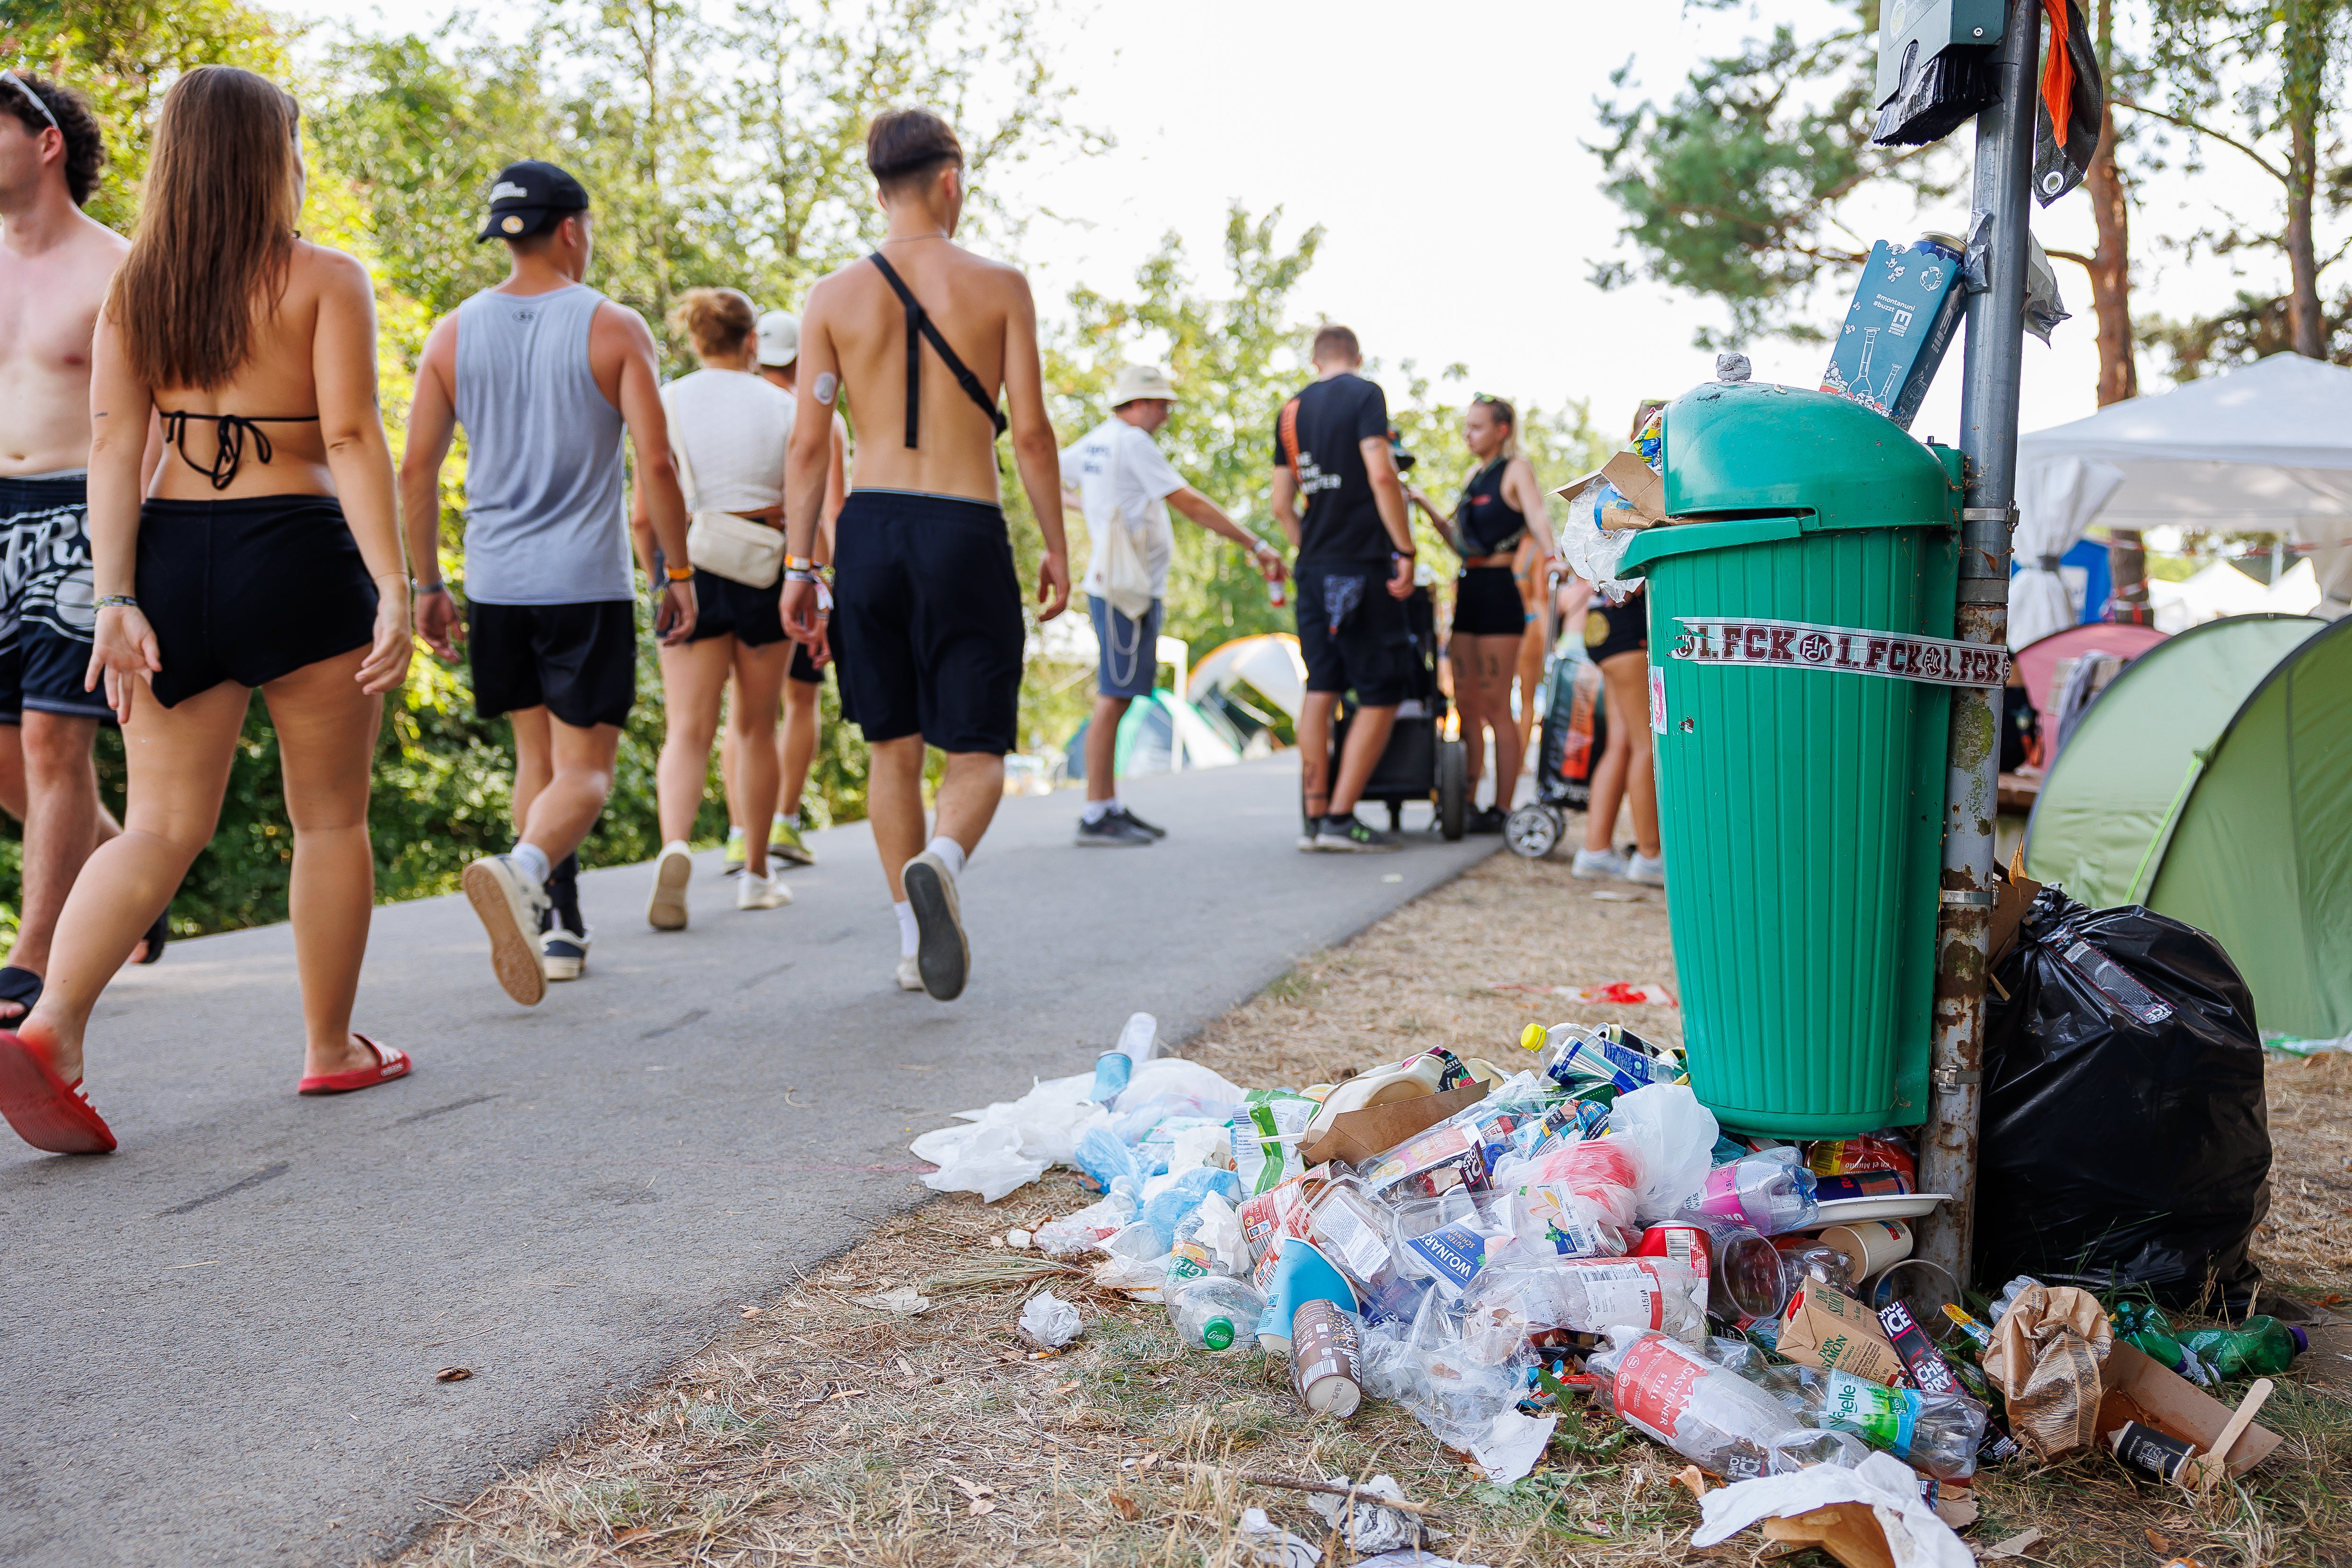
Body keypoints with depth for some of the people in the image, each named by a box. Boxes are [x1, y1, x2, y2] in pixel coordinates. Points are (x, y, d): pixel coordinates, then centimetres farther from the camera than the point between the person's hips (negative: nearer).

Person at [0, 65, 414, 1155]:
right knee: (329, 818, 10)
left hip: (172, 554, 4)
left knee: (161, 825, 7)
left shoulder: (133, 287, 9)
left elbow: (113, 447, 1)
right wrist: (394, 589, -15)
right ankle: (332, 1050, 20)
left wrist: (115, 600, -3)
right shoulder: (326, 280, -3)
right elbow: (352, 441, -13)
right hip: (298, 551, -4)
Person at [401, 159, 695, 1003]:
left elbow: (415, 472, 4)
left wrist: (427, 584, 11)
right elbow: (656, 463, -10)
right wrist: (678, 573, -1)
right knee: (584, 769, -1)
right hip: (588, 584, -4)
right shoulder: (614, 329, -4)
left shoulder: (453, 334, 6)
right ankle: (522, 871, -30)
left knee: (537, 757, 17)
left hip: (496, 584, 4)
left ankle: (560, 924, 21)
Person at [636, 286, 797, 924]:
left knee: (688, 730, -3)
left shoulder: (667, 403, 1)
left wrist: (659, 581, 14)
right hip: (764, 571, 1)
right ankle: (756, 873, 24)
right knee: (755, 728, 13)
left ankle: (675, 847, -30)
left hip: (690, 567, 0)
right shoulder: (781, 407, 2)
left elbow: (643, 518, -1)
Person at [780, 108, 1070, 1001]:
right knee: (977, 750, 5)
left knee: (894, 748, 14)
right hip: (965, 530, -2)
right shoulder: (999, 287, 0)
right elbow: (1031, 434, -3)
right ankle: (941, 861, -27)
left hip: (870, 527, 3)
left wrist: (798, 568, 5)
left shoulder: (836, 296, 5)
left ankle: (915, 943, 16)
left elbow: (808, 443, 2)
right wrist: (1057, 549, 5)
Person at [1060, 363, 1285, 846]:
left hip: (1114, 585, 10)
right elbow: (1189, 503, -15)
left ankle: (1111, 807, 16)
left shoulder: (1094, 442, 16)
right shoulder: (1133, 442, -11)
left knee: (1116, 698, 11)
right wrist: (1256, 544, -14)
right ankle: (1096, 816, -7)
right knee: (1113, 699, -9)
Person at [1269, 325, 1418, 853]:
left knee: (1321, 687, 9)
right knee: (1382, 693, -1)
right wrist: (1406, 552, -14)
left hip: (1314, 569, 7)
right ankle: (1340, 817, -6)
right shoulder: (1364, 395, -4)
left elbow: (1281, 505, 14)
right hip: (1364, 565, -6)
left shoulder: (1291, 410, 14)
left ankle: (1315, 817, 8)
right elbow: (1381, 477, -17)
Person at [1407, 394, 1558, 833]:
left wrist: (1552, 555, -38)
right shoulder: (1476, 477, 19)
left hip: (1498, 592, -8)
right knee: (1467, 703, 6)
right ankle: (1467, 803, 11)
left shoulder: (1516, 469, -3)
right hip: (1468, 592, 8)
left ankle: (1503, 809, -1)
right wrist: (1427, 506, 13)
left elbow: (1537, 517, -19)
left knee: (1495, 706, -6)